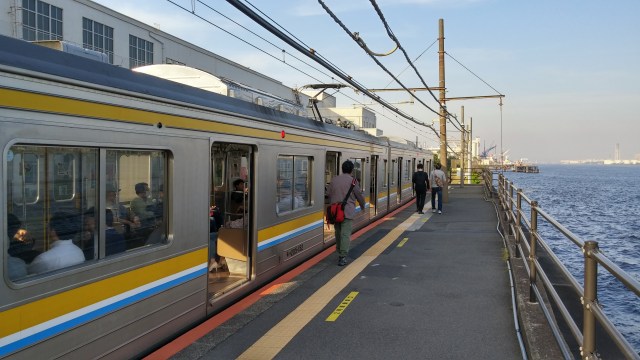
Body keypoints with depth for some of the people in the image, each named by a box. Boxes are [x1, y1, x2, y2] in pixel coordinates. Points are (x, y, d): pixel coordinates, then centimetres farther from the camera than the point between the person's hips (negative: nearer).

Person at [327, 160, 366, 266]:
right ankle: (342, 257, -13)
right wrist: (362, 206, 20)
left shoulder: (333, 180, 9)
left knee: (338, 232, 18)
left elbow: (330, 195, 14)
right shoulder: (352, 181, -5)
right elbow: (359, 195, 2)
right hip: (347, 211, -5)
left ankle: (339, 252, 32)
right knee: (345, 234, -7)